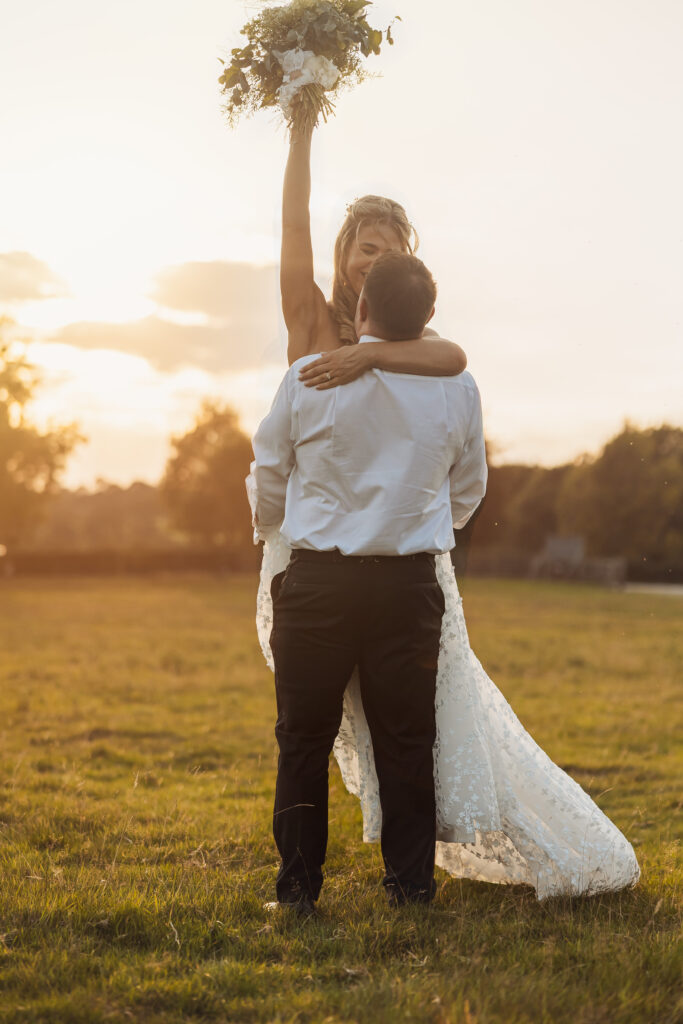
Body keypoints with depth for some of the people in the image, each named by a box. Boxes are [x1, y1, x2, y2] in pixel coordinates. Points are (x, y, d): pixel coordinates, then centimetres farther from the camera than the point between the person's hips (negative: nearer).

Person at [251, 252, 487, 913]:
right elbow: (467, 492, 14)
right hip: (410, 585, 1)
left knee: (304, 740, 9)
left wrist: (272, 531, 29)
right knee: (406, 741, 9)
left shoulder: (308, 378, -5)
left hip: (318, 580, -1)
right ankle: (410, 888, 13)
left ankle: (298, 886, 14)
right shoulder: (457, 388, 1)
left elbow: (268, 479, 7)